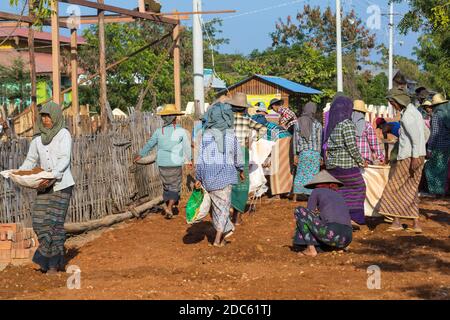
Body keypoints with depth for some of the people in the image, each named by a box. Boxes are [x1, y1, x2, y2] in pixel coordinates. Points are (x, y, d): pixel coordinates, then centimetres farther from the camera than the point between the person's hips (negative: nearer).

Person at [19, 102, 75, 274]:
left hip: (61, 184, -5)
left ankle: (54, 263, 3)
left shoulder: (63, 134, -4)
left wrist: (53, 176, -28)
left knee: (55, 221, -6)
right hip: (44, 185, 5)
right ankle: (56, 259, 12)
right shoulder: (38, 138, 12)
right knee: (39, 221, -2)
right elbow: (31, 160, 15)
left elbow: (64, 159, -14)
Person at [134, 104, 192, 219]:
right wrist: (188, 160, 21)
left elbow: (149, 144, 12)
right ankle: (169, 208, -12)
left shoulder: (159, 131, -1)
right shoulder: (181, 131, -7)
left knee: (166, 186, 17)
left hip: (162, 164, 3)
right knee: (175, 188, 5)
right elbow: (187, 147, 4)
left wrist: (140, 155, 29)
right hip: (176, 165, -3)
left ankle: (168, 207, 25)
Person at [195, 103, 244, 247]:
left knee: (216, 204, 17)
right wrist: (241, 170, 25)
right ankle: (218, 239, 1)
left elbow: (200, 158, -3)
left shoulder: (205, 136, -3)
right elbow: (237, 156, 7)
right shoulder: (231, 135, -5)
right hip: (225, 175, -1)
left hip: (209, 175, 1)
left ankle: (228, 229, 28)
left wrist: (198, 178, 6)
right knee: (223, 205, 6)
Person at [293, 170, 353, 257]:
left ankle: (311, 249, 3)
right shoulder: (340, 196, 32)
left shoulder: (316, 191, 16)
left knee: (299, 210, 11)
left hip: (331, 233, -7)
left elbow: (309, 214, 16)